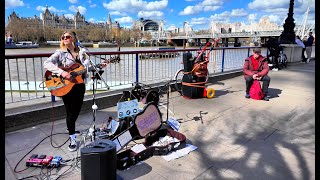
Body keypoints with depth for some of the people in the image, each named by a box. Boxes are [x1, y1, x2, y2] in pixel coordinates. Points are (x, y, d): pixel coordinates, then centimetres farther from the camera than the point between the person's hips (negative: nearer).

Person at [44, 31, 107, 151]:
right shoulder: (60, 53, -4)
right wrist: (61, 72, -30)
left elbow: (88, 66, 3)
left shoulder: (81, 52, 7)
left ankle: (70, 128, 45)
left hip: (79, 85, 3)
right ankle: (73, 139, 16)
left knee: (76, 111, 14)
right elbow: (46, 63, -17)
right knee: (70, 113, 1)